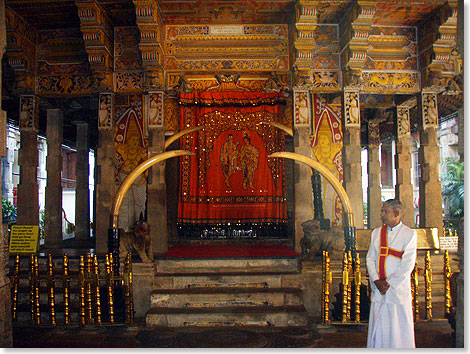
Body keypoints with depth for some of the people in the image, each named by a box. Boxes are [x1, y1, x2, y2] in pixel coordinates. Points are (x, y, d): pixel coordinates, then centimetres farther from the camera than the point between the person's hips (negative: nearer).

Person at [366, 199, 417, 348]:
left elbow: (408, 264, -9)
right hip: (378, 291, 4)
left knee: (399, 332, 2)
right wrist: (376, 280, -8)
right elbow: (370, 259, 7)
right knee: (378, 329, 7)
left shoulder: (409, 234, -2)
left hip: (398, 290, -4)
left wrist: (389, 283, -12)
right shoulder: (376, 233, 11)